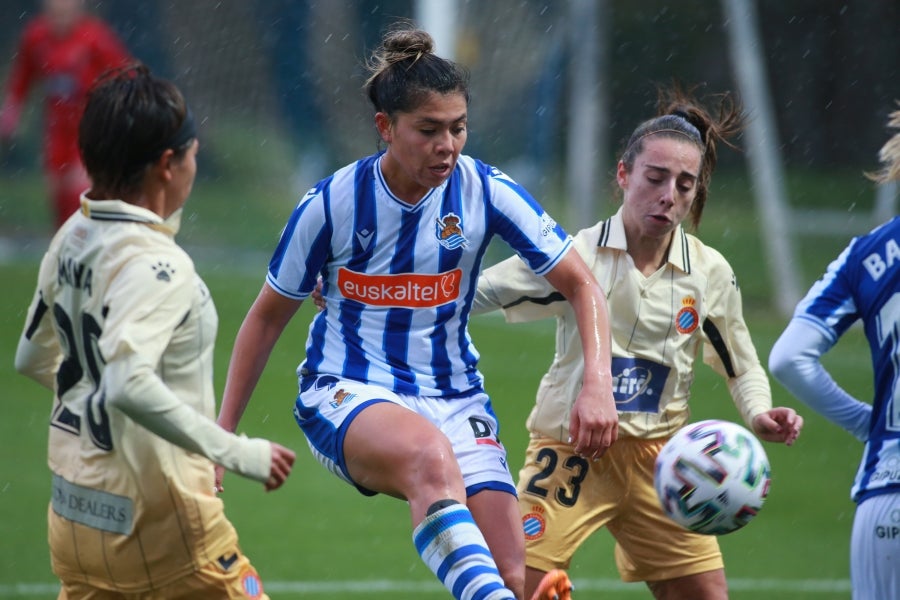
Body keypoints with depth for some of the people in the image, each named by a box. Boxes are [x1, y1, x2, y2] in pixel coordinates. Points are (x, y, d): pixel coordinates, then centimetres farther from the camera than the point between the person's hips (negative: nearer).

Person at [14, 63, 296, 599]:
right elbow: (129, 384, -35)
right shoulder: (155, 264, -21)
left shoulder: (73, 238, 6)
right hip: (155, 524, -8)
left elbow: (33, 359, 19)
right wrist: (237, 454, -30)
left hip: (74, 510, 8)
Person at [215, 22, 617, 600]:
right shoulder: (331, 204, -9)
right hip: (346, 393, -3)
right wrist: (222, 433, 5)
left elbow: (581, 285, -1)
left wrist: (598, 385, -16)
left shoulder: (485, 190, -6)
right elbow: (268, 317, 5)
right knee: (432, 458, -40)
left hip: (454, 395, 3)